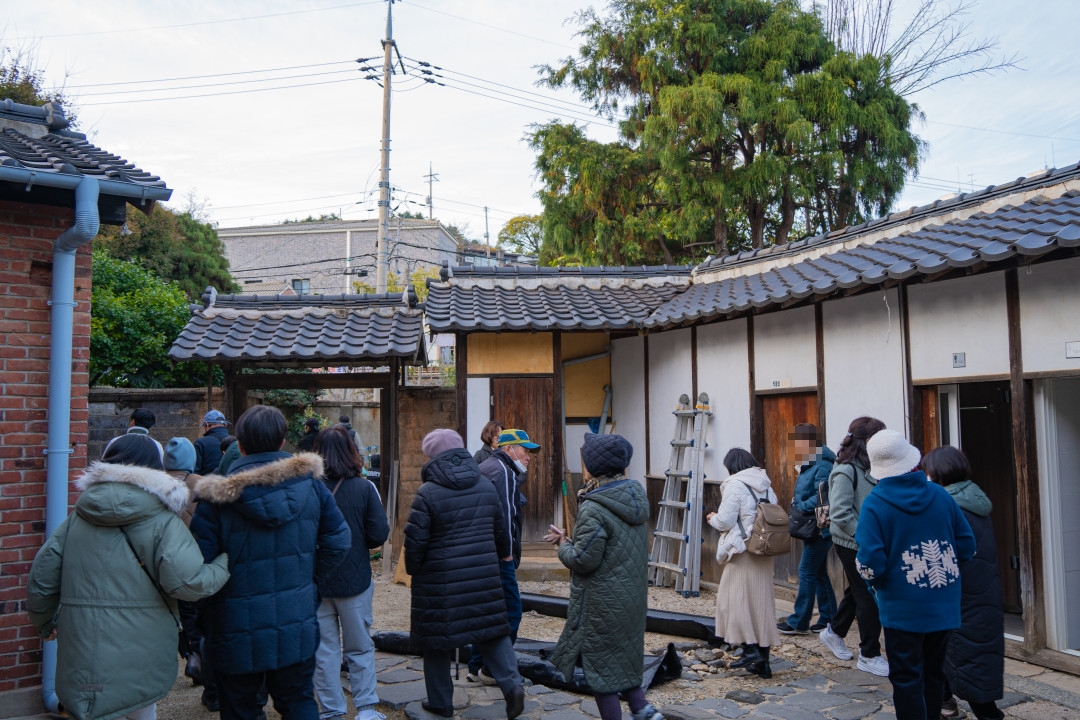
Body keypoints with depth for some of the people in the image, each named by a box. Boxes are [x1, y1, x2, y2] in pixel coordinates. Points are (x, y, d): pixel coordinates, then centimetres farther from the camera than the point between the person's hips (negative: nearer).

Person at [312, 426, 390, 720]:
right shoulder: (364, 487, -12)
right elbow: (379, 535, -11)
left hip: (315, 580, 1)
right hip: (355, 579, 0)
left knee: (324, 649, 13)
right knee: (360, 648, 15)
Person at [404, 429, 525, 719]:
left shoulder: (428, 492, -11)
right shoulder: (486, 486, 6)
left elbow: (415, 539, -11)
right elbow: (500, 528, 17)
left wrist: (413, 569, 6)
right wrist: (502, 554, 35)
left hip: (441, 579, -4)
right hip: (484, 575, 4)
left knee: (437, 639, 10)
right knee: (492, 629, 14)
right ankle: (512, 684, -1)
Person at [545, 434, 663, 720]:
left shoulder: (595, 509, -24)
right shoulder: (635, 499, 3)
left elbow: (583, 560, -23)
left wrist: (564, 546, -2)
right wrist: (570, 540, 9)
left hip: (603, 603, -8)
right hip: (633, 596, 8)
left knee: (601, 664, 7)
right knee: (623, 655, 23)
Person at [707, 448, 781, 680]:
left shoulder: (735, 485, -11)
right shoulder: (766, 485, 13)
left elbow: (725, 521, -13)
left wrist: (713, 518, 8)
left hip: (743, 550, -8)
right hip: (765, 552, 8)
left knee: (735, 599, 1)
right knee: (762, 602, 9)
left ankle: (751, 649, -7)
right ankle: (763, 660, 14)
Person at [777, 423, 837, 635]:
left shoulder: (822, 466, -18)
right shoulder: (809, 465, 12)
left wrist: (801, 506, -17)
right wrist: (797, 502, 0)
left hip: (820, 529, -10)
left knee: (807, 572, -5)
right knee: (819, 573, 15)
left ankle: (799, 622, 2)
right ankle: (829, 618, 23)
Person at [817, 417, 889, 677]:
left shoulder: (868, 468, 8)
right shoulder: (846, 471, -19)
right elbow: (840, 513, -23)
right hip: (853, 545, -9)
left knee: (858, 592, 20)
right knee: (869, 598, 0)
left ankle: (833, 632, 40)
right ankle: (869, 656, 14)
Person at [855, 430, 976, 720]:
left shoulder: (874, 503, -15)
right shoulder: (940, 495, -2)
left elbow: (870, 563, -20)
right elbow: (967, 545, 3)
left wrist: (875, 582, 1)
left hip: (903, 609, -5)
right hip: (944, 606, 5)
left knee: (906, 680, 7)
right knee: (933, 674, 21)